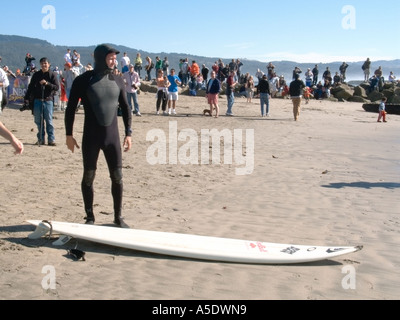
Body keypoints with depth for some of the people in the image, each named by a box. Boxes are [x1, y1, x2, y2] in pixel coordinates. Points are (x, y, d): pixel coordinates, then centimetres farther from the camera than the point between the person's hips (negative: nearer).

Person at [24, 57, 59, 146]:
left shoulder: (52, 75, 1)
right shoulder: (36, 75, 11)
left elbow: (57, 87, -8)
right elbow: (31, 87, 16)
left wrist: (47, 83, -21)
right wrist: (27, 98, 9)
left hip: (48, 100, -3)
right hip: (37, 100, 3)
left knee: (49, 121, -4)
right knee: (38, 121, 5)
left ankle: (51, 139, 1)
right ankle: (41, 139, 13)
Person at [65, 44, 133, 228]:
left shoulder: (116, 80, 5)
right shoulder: (84, 80, -5)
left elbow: (125, 109, 10)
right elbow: (71, 108, -2)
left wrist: (128, 133, 5)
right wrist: (69, 134, -4)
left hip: (112, 136, 3)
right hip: (91, 137, -3)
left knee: (117, 177, 2)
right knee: (89, 177, 5)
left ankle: (118, 217, 14)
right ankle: (89, 217, 18)